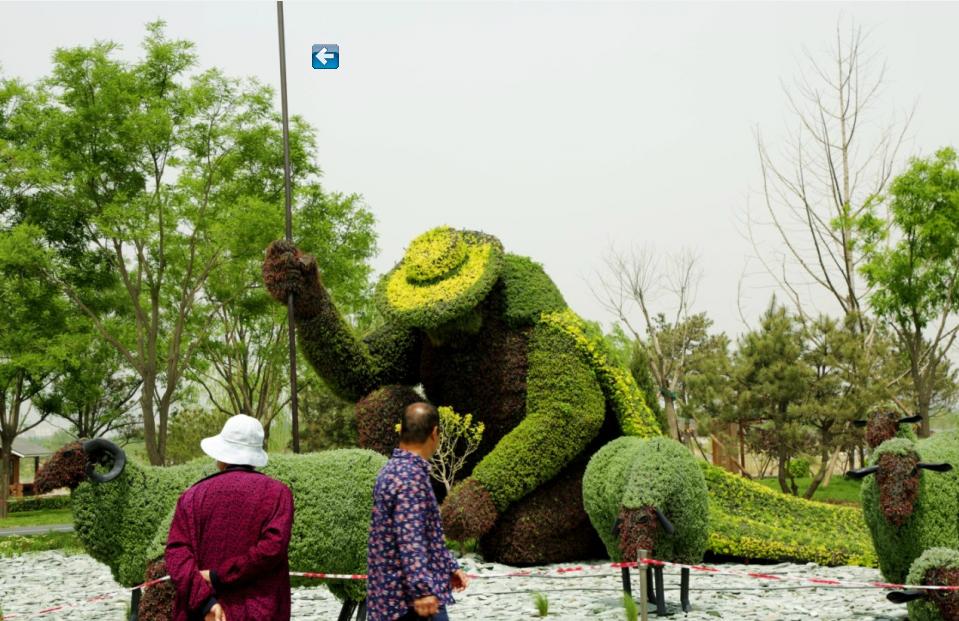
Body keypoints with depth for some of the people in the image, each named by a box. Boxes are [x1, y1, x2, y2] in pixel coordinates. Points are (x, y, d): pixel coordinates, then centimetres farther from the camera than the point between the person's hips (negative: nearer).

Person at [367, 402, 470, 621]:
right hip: (410, 596, -10)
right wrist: (422, 590, -28)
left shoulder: (396, 470, 16)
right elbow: (410, 540, -25)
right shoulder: (411, 476, -17)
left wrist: (449, 567, 28)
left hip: (394, 593, 10)